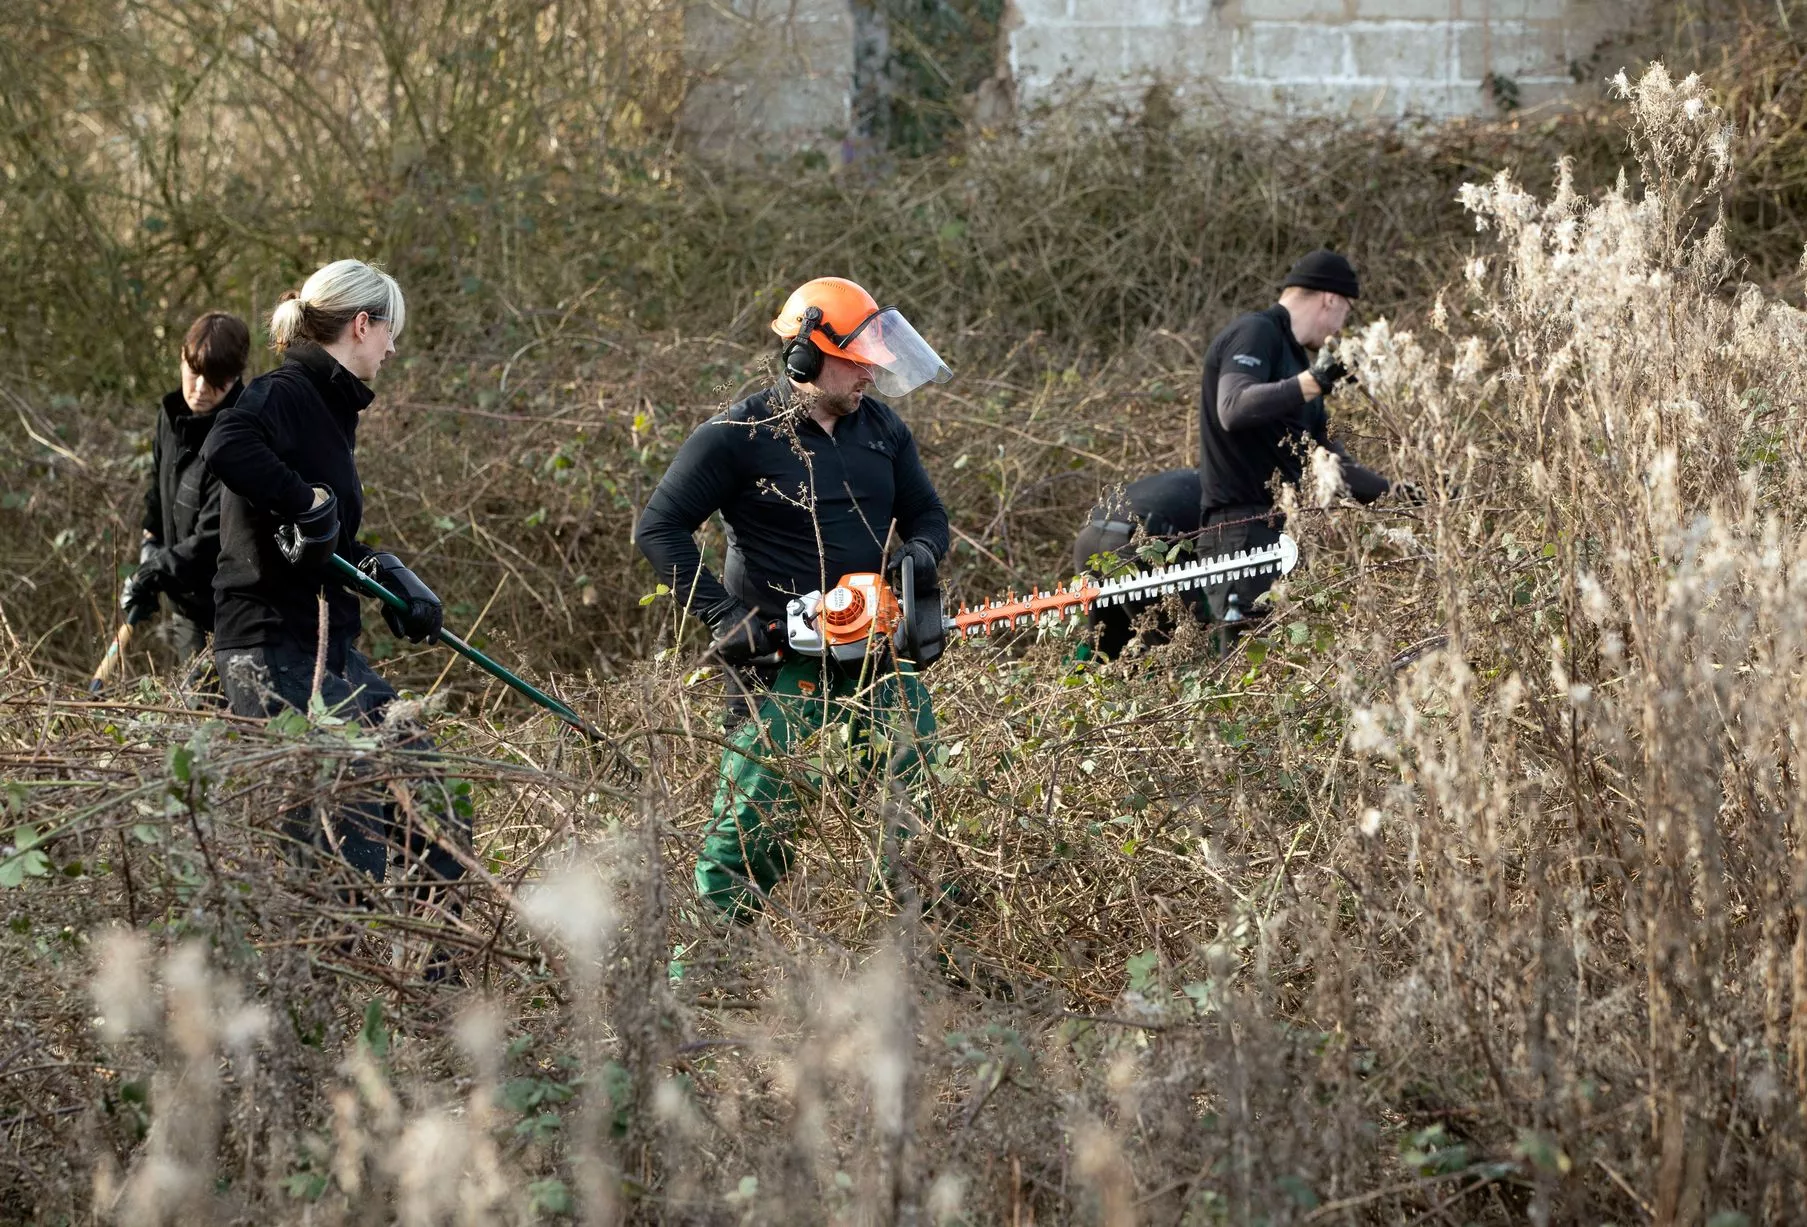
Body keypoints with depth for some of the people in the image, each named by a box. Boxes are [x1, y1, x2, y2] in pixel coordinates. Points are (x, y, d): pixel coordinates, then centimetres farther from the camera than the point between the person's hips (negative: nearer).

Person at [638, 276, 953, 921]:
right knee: (752, 820, -5)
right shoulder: (739, 434, -9)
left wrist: (921, 553, -4)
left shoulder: (882, 429, 9)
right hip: (782, 658, -6)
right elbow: (660, 527, -9)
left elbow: (926, 512, 20)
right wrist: (723, 615, -15)